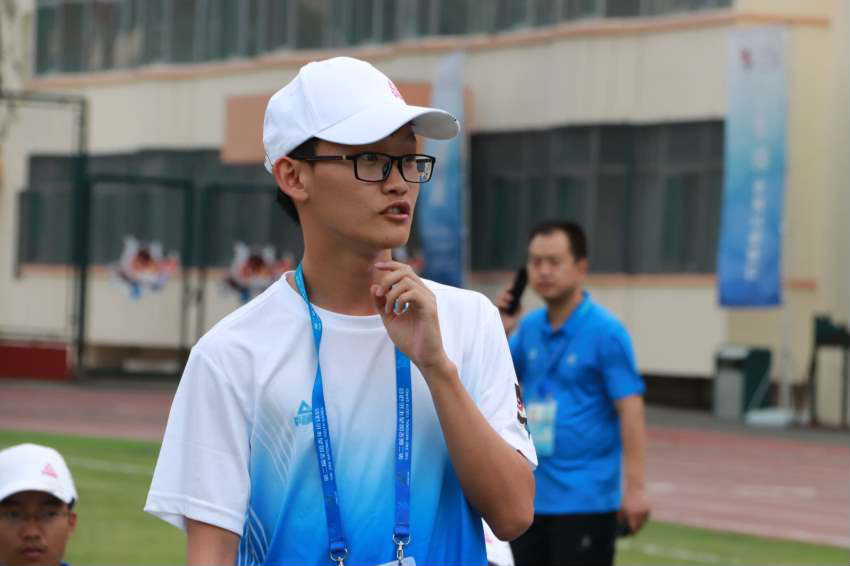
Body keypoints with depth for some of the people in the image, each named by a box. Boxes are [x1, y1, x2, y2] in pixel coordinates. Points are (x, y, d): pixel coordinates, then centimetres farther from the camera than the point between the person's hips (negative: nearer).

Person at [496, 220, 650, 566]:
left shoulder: (606, 332, -11)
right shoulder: (529, 327, 7)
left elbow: (630, 411, -14)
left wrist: (635, 488, -20)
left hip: (585, 500, -6)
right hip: (531, 497, 7)